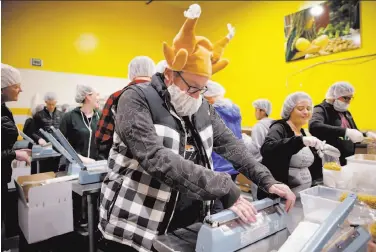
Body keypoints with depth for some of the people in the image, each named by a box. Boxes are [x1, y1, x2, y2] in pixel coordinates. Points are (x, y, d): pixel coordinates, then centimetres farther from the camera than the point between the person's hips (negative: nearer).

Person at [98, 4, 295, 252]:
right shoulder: (137, 100, -17)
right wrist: (226, 190, -31)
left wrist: (266, 180, -10)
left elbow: (230, 143, 3)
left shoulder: (202, 107, 4)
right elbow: (158, 159, -31)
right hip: (137, 230, -5)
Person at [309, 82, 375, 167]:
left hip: (348, 162, 8)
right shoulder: (321, 110, -11)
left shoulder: (346, 113, 14)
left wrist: (366, 134, 2)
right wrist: (345, 131, -37)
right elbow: (314, 127, -34)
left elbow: (353, 138, 23)